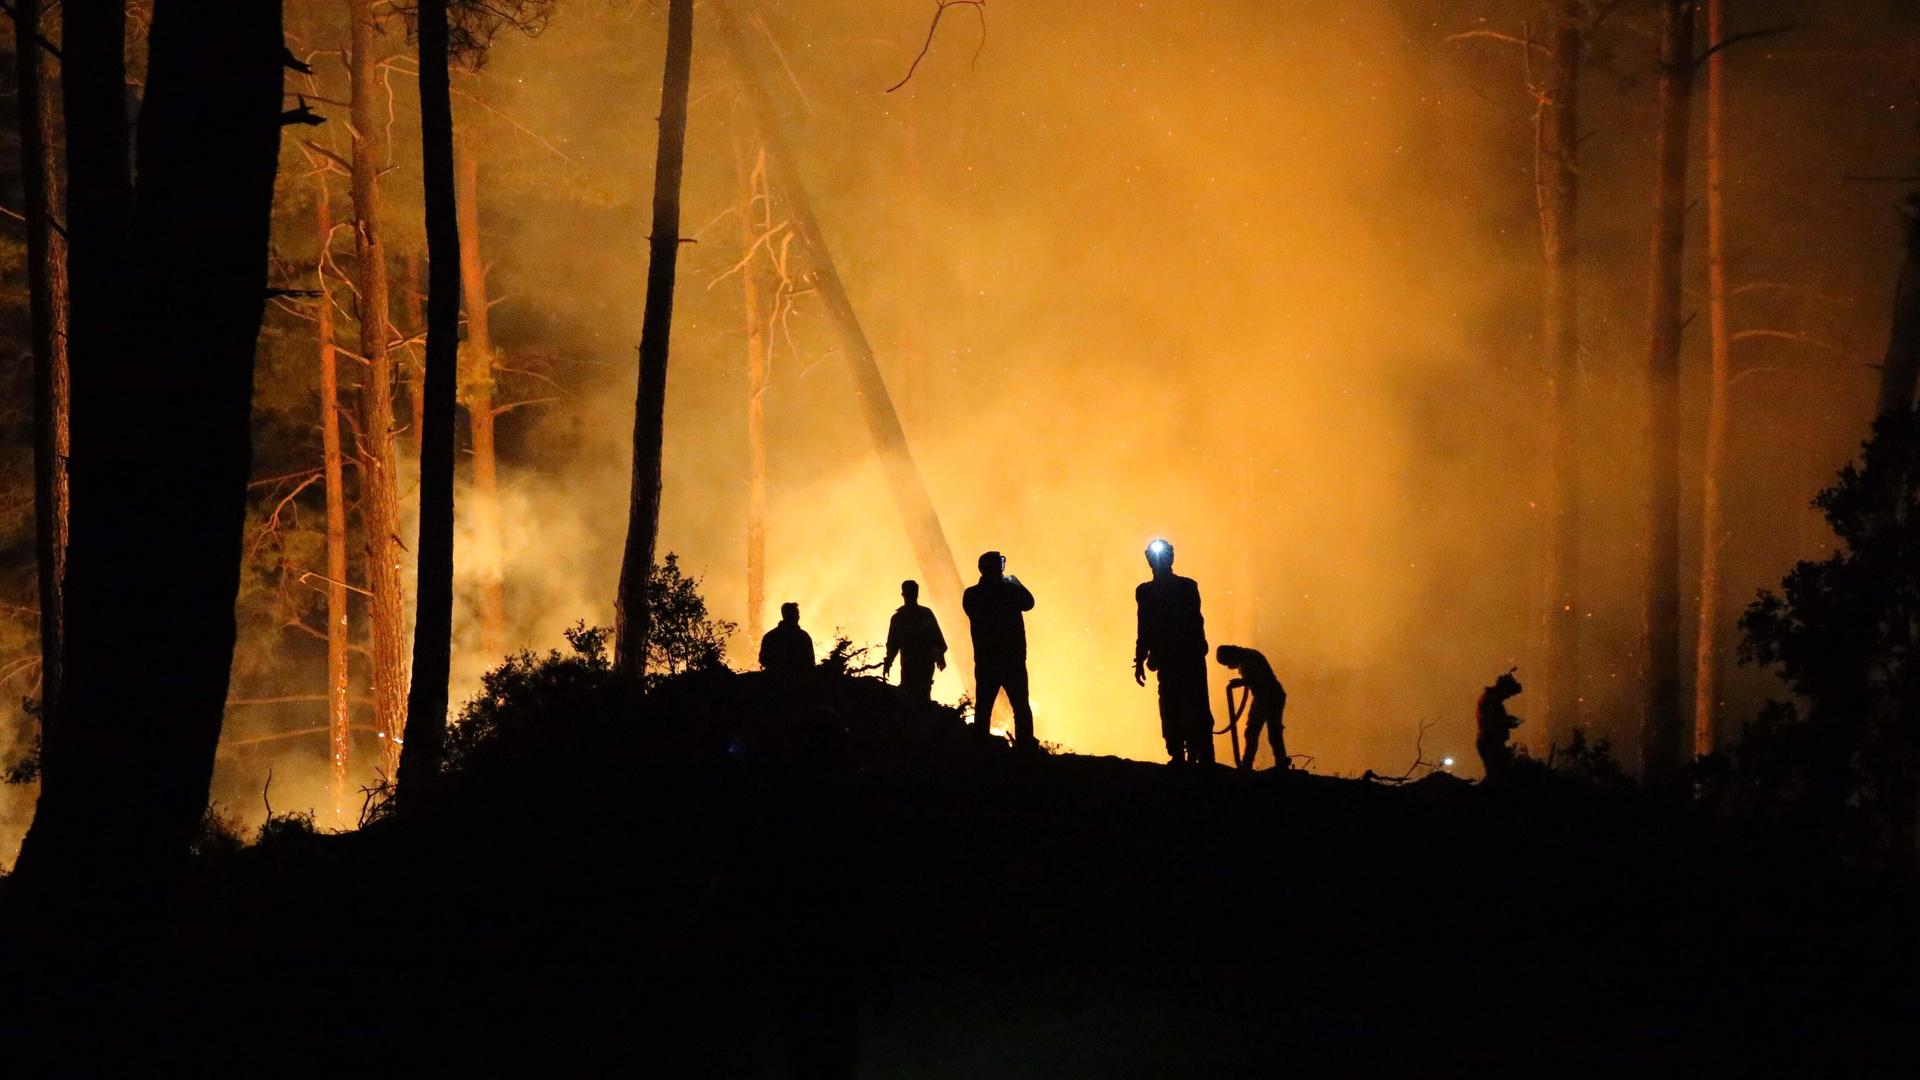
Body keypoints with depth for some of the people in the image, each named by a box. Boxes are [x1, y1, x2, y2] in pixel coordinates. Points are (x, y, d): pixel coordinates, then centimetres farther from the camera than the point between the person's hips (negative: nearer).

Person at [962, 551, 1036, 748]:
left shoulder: (971, 595, -6)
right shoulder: (1011, 590, -12)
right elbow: (1028, 603, 8)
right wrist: (1015, 582, 19)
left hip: (985, 663, 2)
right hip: (1013, 662, -2)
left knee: (983, 708, 9)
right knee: (1021, 706, 7)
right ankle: (1025, 747, 2)